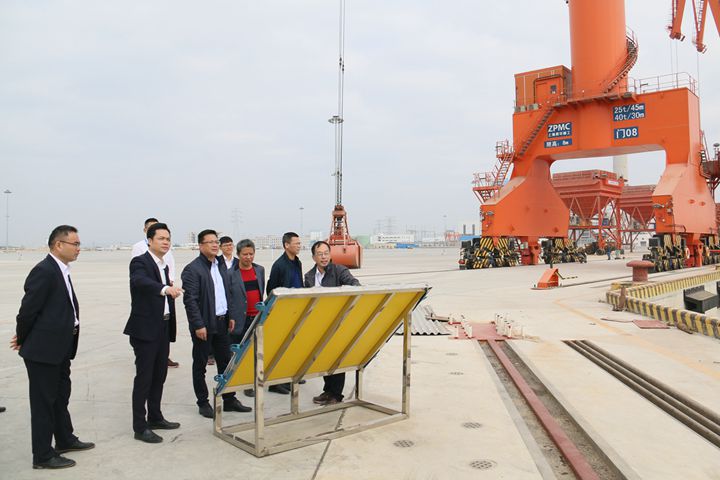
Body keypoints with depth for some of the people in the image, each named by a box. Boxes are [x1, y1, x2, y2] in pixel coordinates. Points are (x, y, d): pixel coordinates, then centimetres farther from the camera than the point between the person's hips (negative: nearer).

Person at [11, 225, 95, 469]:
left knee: (61, 395, 21)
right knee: (44, 401, 3)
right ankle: (43, 455, 15)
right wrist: (22, 339, -4)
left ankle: (65, 439, 37)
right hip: (43, 348, -9)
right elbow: (28, 309, -18)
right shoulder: (44, 271, -19)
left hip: (60, 348, 9)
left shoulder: (61, 270, 9)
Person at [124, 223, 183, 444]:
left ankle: (155, 418, 28)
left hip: (163, 328, 8)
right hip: (145, 329, -8)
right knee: (144, 377, -3)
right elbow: (140, 281, -35)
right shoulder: (140, 262, -11)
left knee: (159, 375, 15)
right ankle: (140, 427, 6)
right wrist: (165, 289, -49)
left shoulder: (164, 266, 15)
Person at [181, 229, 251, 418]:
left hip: (221, 322, 7)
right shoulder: (192, 269, -11)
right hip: (204, 324, -7)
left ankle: (229, 400, 21)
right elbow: (190, 300, -16)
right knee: (200, 365, 6)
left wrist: (230, 316, 12)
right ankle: (203, 403, 17)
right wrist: (198, 325, -19)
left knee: (225, 361, 12)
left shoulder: (221, 265, 12)